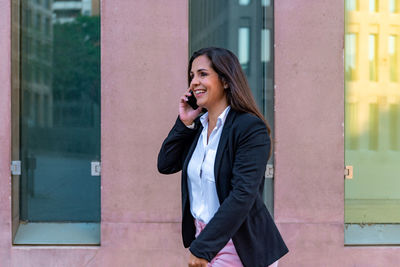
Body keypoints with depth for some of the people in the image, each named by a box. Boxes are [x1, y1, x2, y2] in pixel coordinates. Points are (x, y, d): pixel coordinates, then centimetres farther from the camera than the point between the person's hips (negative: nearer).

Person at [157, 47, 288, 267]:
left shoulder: (251, 128, -15)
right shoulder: (198, 125, 7)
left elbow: (243, 195, -22)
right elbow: (165, 166, 10)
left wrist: (202, 248, -24)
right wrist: (184, 123, -1)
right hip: (202, 235, 7)